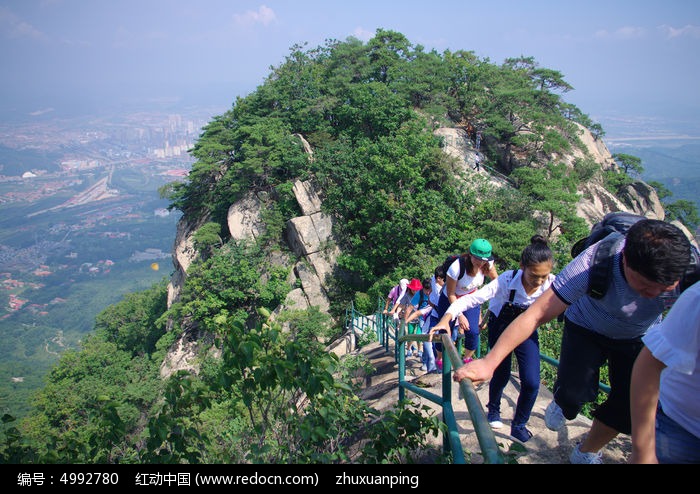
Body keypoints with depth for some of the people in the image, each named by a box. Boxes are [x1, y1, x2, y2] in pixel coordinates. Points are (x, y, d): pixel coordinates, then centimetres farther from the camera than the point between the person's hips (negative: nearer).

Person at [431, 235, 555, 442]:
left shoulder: (552, 283, -28)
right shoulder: (507, 281, -36)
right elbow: (471, 299, -39)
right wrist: (446, 319, -50)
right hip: (500, 326, -2)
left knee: (531, 382, -8)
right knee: (501, 374, 8)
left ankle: (519, 426, 18)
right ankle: (493, 409, 41)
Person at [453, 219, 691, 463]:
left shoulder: (688, 269, -33)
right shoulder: (593, 263, -40)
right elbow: (537, 314, -38)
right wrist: (489, 362, -41)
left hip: (639, 336, 3)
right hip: (587, 327, -2)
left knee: (629, 407, -5)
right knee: (573, 393, -17)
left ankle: (586, 453, 24)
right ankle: (562, 403, 22)